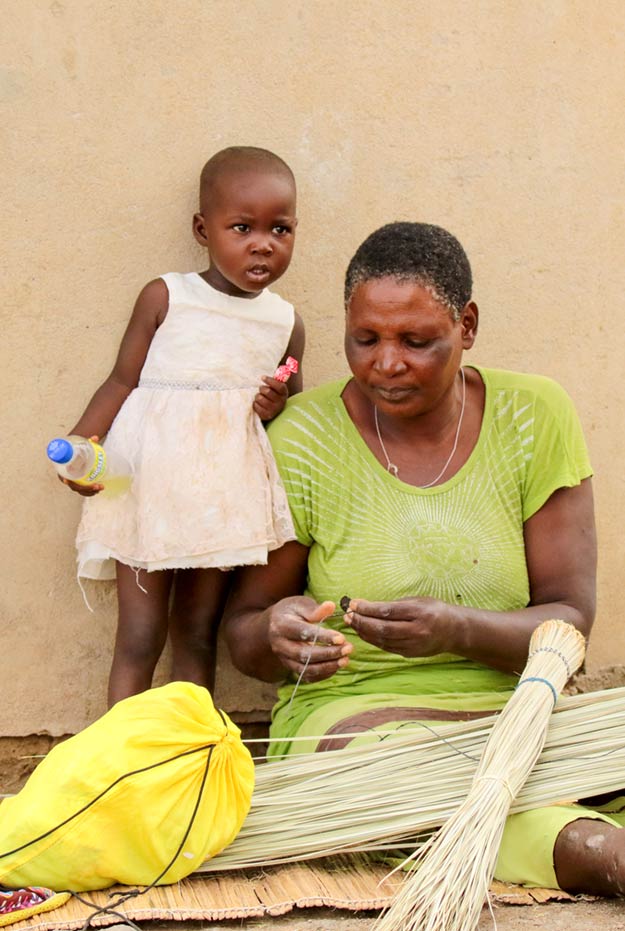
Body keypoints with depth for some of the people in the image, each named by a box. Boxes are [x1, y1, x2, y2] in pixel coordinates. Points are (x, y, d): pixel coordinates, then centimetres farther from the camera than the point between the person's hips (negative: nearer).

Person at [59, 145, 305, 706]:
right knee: (139, 638, -1)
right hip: (149, 485, -3)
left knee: (198, 637, 10)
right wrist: (81, 445, -15)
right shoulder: (165, 298, -1)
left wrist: (279, 406, -4)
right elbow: (123, 381, -1)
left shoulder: (287, 323, 8)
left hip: (226, 490, 3)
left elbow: (296, 402, 20)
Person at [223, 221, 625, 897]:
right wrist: (276, 636, -21)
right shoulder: (303, 440, -3)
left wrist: (457, 630, -25)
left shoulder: (535, 418, 0)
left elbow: (569, 621, -4)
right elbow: (241, 626, 4)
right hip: (348, 710, -1)